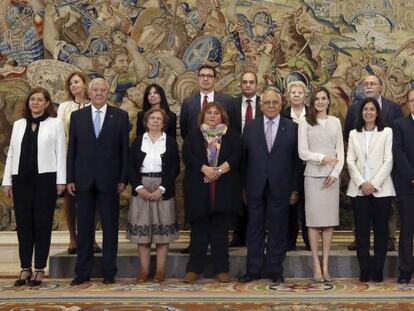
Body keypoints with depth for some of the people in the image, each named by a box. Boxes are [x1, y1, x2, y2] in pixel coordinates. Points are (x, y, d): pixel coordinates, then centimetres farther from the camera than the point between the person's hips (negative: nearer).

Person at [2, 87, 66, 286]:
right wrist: (7, 180, 6)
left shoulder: (55, 124, 3)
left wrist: (61, 180, -6)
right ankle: (25, 268, 13)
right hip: (22, 180, 3)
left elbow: (60, 153, 0)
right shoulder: (18, 124, 13)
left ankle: (39, 269, 8)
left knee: (42, 224, 1)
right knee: (23, 224, 5)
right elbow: (11, 153, 12)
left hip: (45, 179, -3)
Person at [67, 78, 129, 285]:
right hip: (84, 180, 1)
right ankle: (83, 272, 14)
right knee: (84, 227, 6)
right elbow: (72, 149, 7)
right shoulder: (77, 116, 8)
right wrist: (70, 179, 1)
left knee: (110, 227, 3)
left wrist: (123, 178, -4)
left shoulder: (120, 116, 4)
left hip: (109, 180, -1)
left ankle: (109, 272, 12)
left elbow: (124, 149, 2)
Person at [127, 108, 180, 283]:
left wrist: (161, 189, -12)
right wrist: (139, 187, -11)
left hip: (163, 191, -1)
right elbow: (131, 167, 3)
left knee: (162, 229, 0)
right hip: (141, 190, 1)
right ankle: (144, 270, 9)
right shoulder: (138, 141, 9)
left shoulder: (170, 142, 5)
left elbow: (175, 168, -2)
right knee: (141, 229, 2)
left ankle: (160, 271, 7)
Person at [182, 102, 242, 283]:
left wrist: (219, 170, -16)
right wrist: (205, 169, -17)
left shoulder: (232, 136, 10)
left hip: (224, 191, 0)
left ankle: (221, 270, 9)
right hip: (198, 189, 0)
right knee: (199, 230, 2)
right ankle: (194, 269, 8)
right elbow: (187, 155, -4)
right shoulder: (193, 136, 10)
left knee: (220, 231, 3)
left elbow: (236, 156, -4)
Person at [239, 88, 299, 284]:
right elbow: (244, 159, 6)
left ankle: (275, 271, 16)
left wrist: (295, 189, -1)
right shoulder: (250, 128, 7)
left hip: (280, 187, -1)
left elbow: (296, 160, 2)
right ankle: (253, 270, 16)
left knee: (278, 230, 6)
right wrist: (243, 186, 1)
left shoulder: (292, 128, 3)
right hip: (255, 187, 1)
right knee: (255, 229, 7)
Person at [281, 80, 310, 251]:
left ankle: (309, 241, 13)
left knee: (307, 204, 4)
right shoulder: (282, 116, 2)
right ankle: (290, 240, 14)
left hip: (308, 165, 0)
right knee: (289, 203, 5)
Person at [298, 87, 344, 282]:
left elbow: (340, 151, 10)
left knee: (329, 222, 2)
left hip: (332, 177, 3)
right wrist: (323, 158, -17)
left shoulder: (335, 122, 12)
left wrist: (335, 173, -4)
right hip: (313, 176, -3)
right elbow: (303, 152, -3)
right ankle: (316, 266, 0)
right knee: (314, 221, -3)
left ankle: (325, 265, 6)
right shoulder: (305, 123, 4)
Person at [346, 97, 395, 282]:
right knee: (361, 230, 1)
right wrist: (362, 183, -9)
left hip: (381, 188, -2)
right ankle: (365, 270, 8)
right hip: (359, 188, 2)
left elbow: (388, 161, -2)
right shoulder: (354, 134, 12)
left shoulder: (387, 132, 4)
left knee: (381, 229, 1)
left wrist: (374, 184, -11)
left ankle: (378, 270, 9)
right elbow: (350, 161, 5)